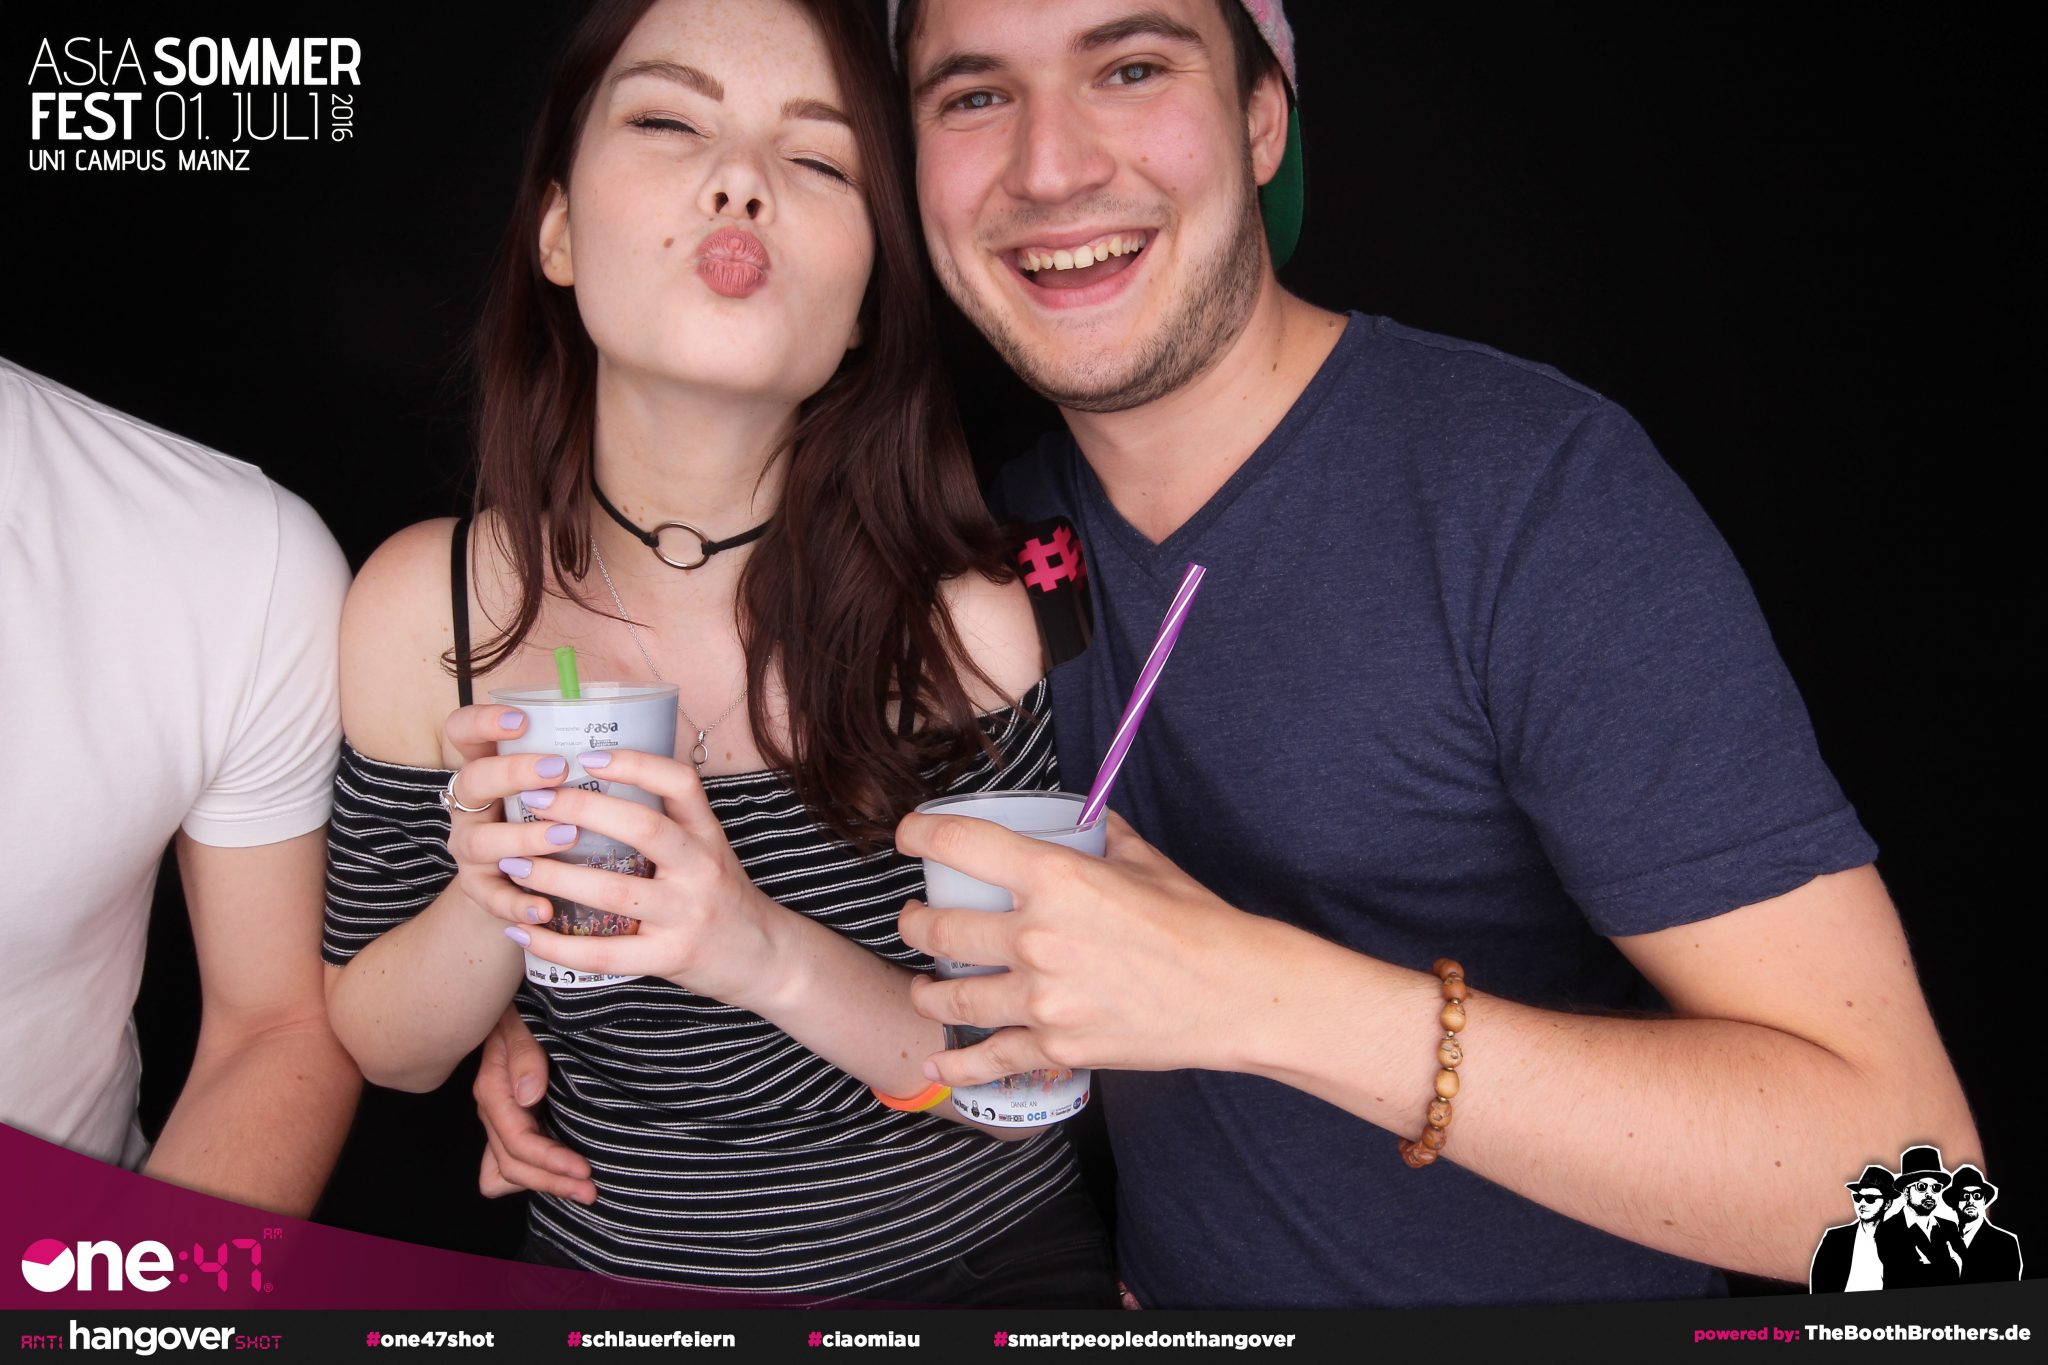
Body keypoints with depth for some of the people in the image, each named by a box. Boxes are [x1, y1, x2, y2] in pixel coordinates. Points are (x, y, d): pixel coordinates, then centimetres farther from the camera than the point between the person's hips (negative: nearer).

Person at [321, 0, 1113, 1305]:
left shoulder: (967, 618, -16)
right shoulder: (422, 604, -10)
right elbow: (388, 1050, 0)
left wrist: (777, 955, -26)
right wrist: (489, 901, -19)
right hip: (619, 1270, 1)